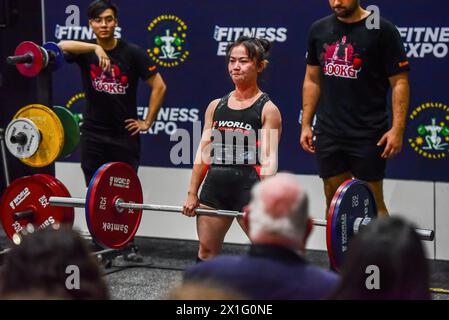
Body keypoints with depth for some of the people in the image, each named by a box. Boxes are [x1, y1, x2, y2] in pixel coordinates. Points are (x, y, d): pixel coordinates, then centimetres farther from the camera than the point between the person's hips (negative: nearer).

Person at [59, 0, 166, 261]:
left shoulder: (132, 53, -6)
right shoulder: (85, 51, -1)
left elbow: (159, 87, -3)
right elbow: (63, 46, -24)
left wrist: (147, 122, -4)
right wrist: (96, 48, -37)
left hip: (125, 134, -1)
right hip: (94, 134, 2)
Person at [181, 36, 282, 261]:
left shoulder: (267, 109, -1)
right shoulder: (216, 106, 12)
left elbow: (269, 159, -9)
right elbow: (203, 152, 11)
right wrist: (192, 194, 6)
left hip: (248, 186, -5)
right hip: (215, 186, 5)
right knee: (206, 252, 12)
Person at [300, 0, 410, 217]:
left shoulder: (382, 30, -7)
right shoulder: (319, 30, 8)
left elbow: (400, 82, -8)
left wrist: (397, 128, -16)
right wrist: (306, 124, 9)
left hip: (368, 134, -5)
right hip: (328, 132, 5)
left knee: (372, 203, -1)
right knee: (334, 202, 10)